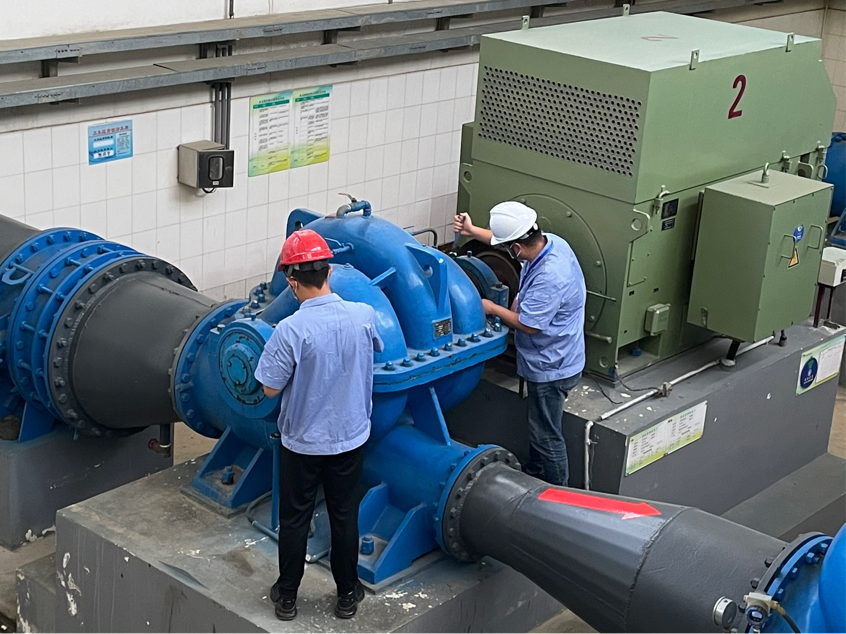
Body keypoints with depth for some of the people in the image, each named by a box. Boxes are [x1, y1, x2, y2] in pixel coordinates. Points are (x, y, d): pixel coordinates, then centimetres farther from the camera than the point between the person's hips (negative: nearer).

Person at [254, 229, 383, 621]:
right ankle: (347, 595, 31)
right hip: (350, 436, 3)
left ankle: (287, 596, 30)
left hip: (302, 441, -3)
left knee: (295, 519, 15)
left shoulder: (289, 331, -26)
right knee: (345, 516, 18)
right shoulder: (364, 316, -14)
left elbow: (270, 389, -15)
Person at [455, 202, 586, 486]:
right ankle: (533, 477, 45)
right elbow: (509, 239, 15)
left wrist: (492, 308, -12)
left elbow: (527, 324, -26)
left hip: (551, 367, -10)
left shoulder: (550, 278, -35)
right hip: (548, 360, 10)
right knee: (539, 428, 27)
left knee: (546, 436, 6)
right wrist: (473, 231, 17)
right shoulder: (550, 241, -7)